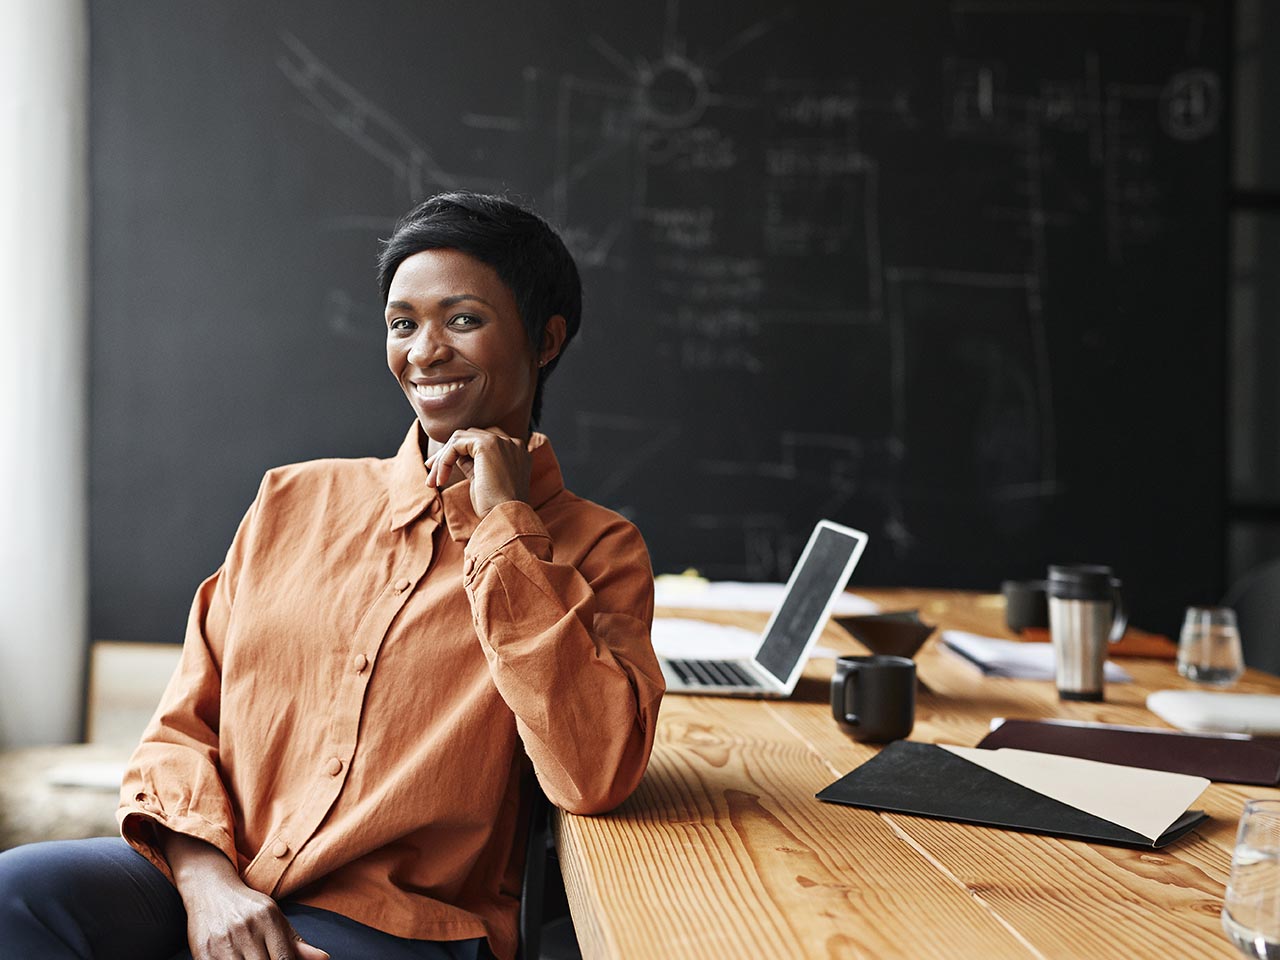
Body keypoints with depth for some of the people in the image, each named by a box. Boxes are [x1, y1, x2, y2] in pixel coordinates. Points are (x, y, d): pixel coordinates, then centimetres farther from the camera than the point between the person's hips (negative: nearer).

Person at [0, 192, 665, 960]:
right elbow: (184, 726, 12)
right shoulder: (294, 502, 14)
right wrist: (205, 875, -8)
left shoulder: (596, 551, 2)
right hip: (207, 889, 4)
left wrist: (505, 524, -11)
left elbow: (595, 779, -14)